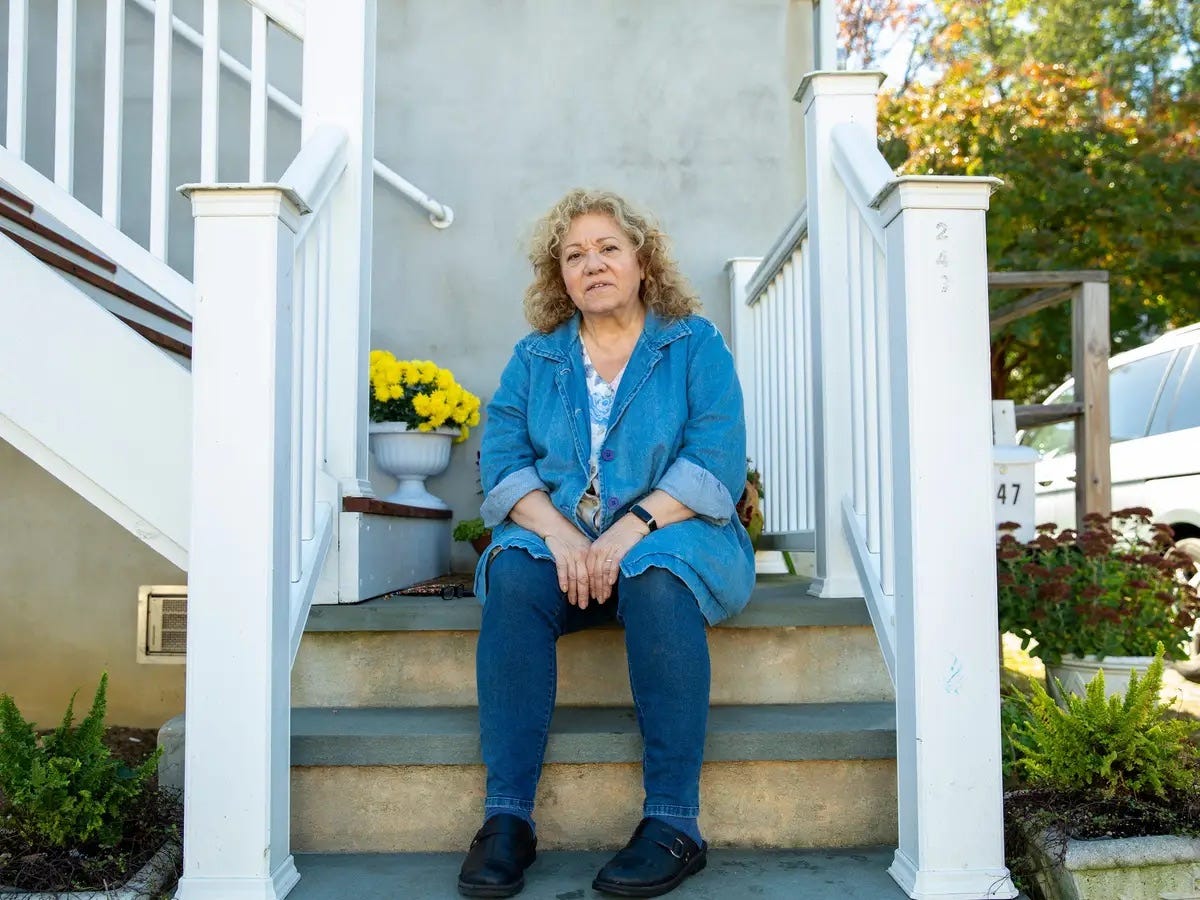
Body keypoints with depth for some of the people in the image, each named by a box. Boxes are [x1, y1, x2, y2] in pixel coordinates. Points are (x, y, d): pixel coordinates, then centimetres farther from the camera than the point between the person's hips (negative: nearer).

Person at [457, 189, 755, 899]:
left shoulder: (695, 344, 7)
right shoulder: (535, 359, 15)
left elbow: (717, 463, -6)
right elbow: (502, 462, 3)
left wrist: (630, 528, -21)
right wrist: (559, 532, -17)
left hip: (667, 538, -2)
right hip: (558, 539, 2)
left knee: (658, 580, -35)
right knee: (514, 579, -30)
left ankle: (674, 823, -30)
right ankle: (507, 818, -27)